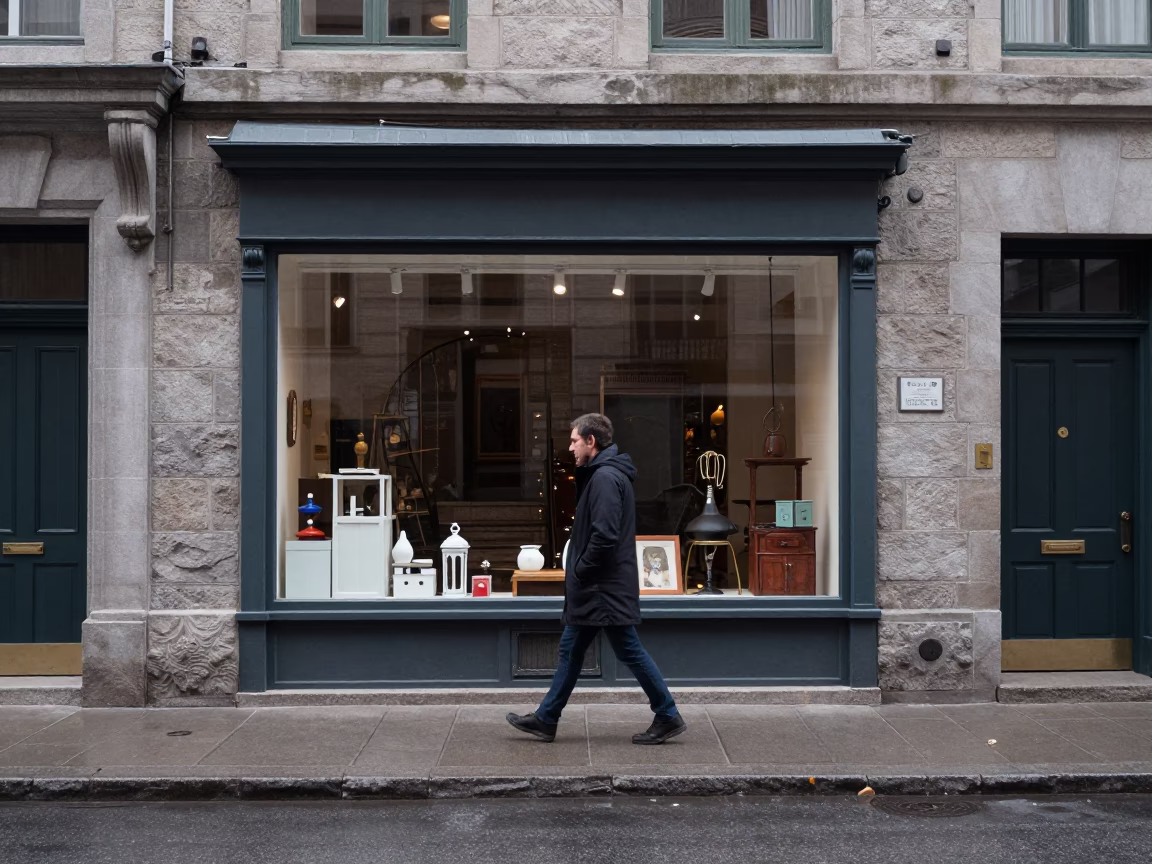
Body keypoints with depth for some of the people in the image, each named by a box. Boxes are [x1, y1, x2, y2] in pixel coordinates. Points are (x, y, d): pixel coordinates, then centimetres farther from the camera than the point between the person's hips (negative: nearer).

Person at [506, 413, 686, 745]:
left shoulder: (605, 478, -18)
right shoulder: (602, 474, 14)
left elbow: (604, 537, -27)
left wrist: (580, 570, -14)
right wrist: (578, 572, 13)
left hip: (606, 589, -11)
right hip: (597, 588, 11)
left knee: (630, 651, -1)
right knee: (570, 651, 14)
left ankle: (668, 717, 10)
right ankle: (545, 719, 22)